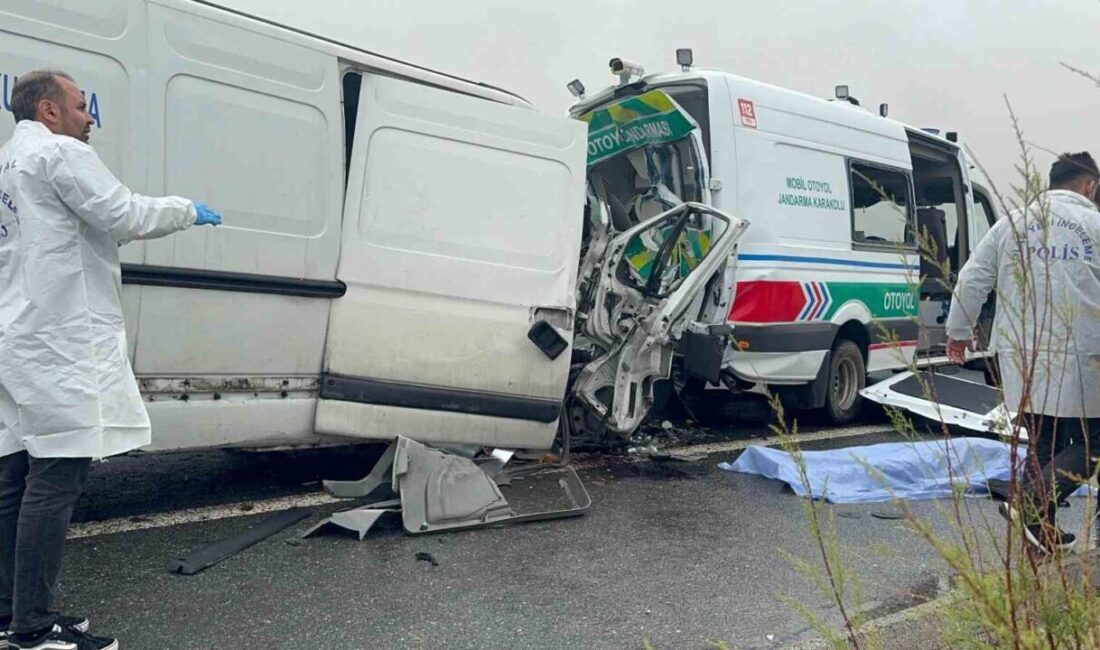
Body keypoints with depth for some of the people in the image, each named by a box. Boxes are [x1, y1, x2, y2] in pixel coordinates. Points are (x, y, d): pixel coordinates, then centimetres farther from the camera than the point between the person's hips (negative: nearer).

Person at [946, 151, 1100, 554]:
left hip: (1023, 357, 4)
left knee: (1042, 444, 15)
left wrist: (958, 331, 20)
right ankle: (1030, 504, -11)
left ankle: (1040, 530, 18)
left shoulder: (1011, 224, 10)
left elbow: (972, 279, 10)